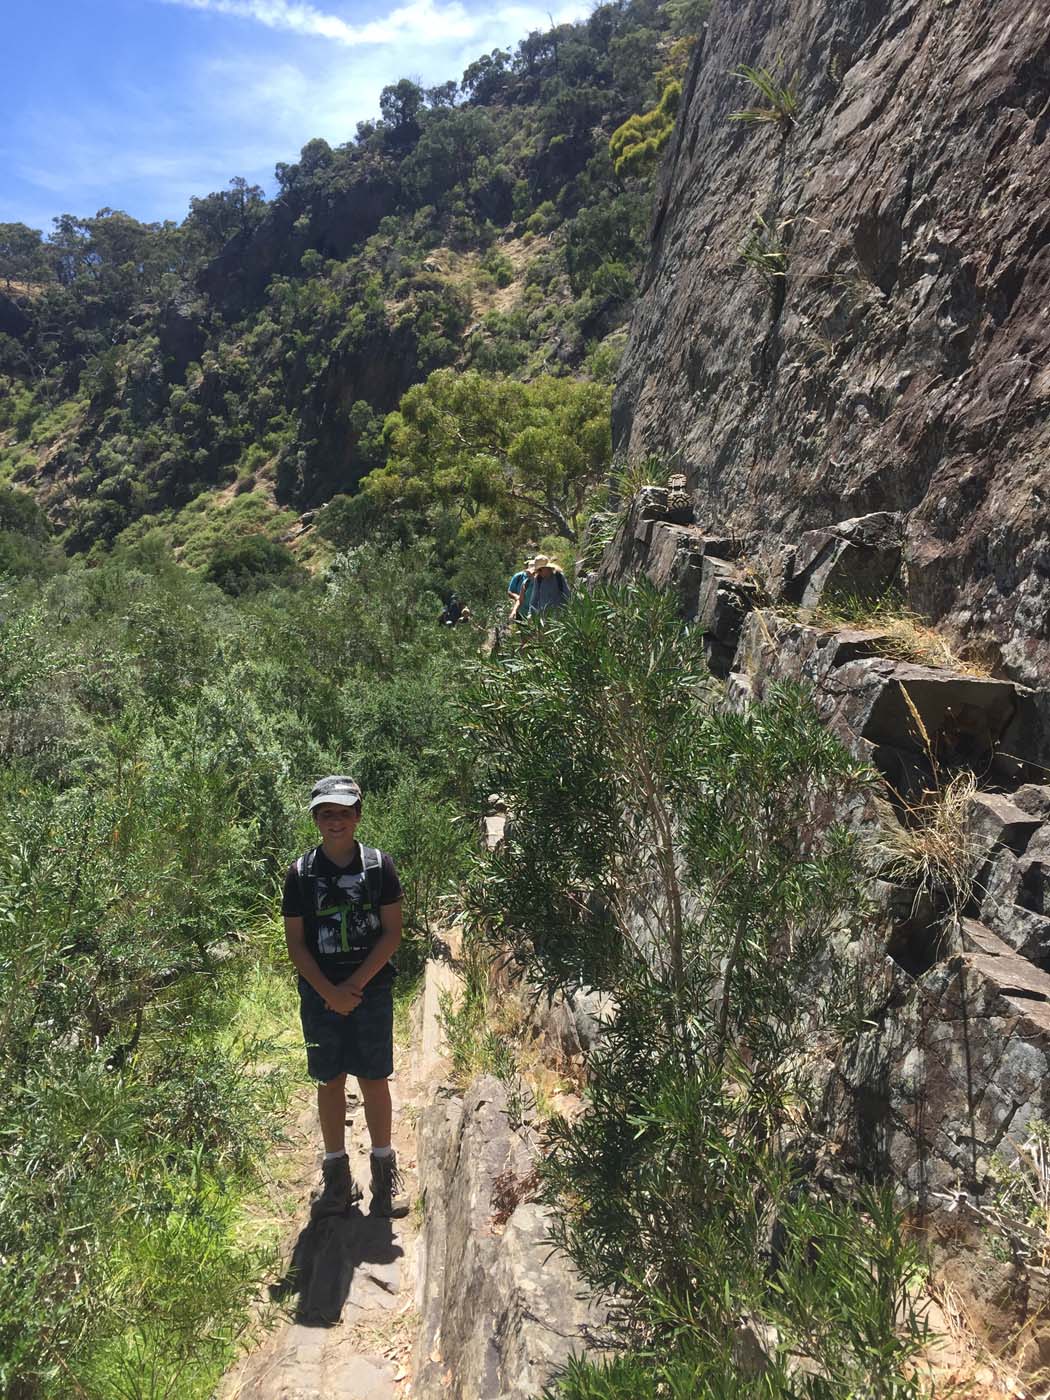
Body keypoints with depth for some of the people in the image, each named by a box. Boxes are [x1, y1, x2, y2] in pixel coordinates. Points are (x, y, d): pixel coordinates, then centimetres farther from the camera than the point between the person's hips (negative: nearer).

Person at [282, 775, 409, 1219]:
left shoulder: (378, 866, -4)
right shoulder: (301, 873, -3)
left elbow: (392, 932, -5)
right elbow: (295, 941, -1)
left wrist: (356, 984, -12)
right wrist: (329, 992, -10)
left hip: (372, 991, -1)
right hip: (320, 993, 1)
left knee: (374, 1080, 6)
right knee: (329, 1082, 10)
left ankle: (384, 1171, 22)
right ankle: (337, 1177, 25)